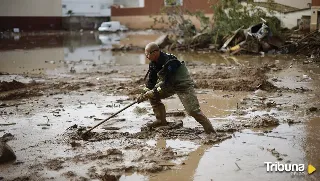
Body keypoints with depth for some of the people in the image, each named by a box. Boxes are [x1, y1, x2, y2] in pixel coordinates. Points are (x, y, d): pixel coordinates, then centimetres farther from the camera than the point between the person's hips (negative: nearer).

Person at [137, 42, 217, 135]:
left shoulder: (169, 62, -32)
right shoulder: (153, 63, -6)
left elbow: (167, 83, -33)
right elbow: (151, 80, 1)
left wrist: (152, 93, -32)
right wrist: (145, 93, -13)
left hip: (183, 85, -9)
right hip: (169, 84, 9)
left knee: (193, 110, -18)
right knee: (152, 95, -1)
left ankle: (210, 131, -7)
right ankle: (161, 120, 10)